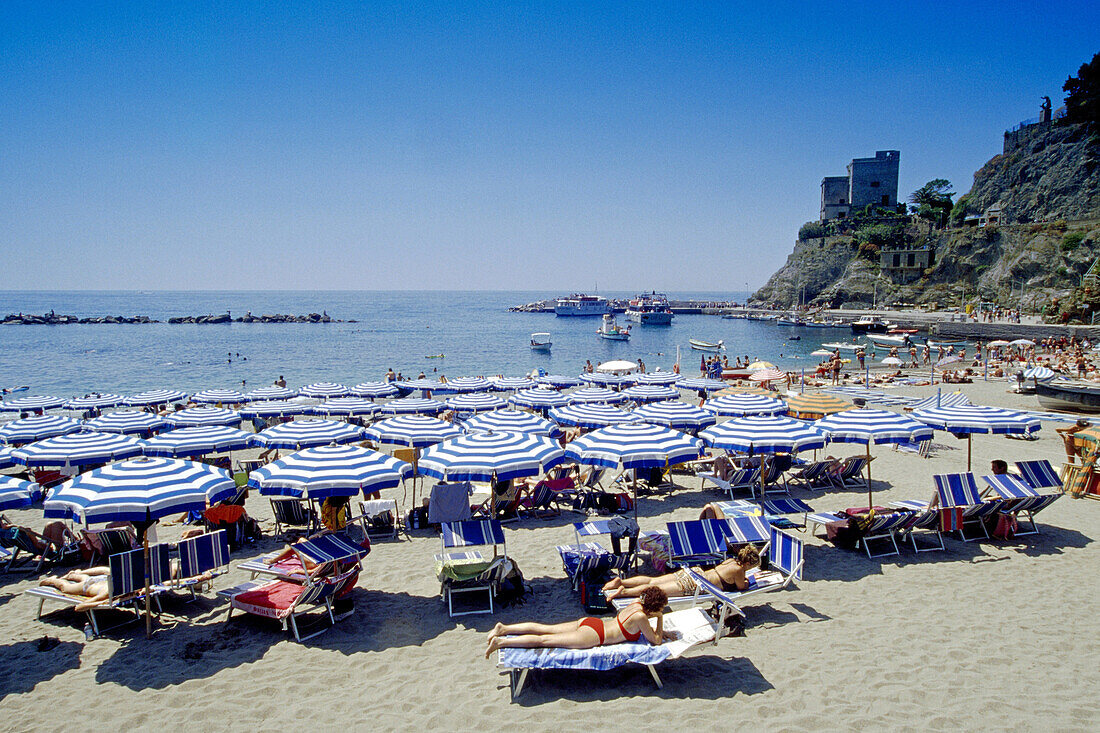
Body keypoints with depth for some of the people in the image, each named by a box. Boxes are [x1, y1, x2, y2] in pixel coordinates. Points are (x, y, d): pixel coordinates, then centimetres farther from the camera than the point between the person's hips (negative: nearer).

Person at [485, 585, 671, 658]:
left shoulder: (637, 604, 11)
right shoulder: (641, 616, -14)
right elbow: (656, 641, -8)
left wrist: (659, 631, 23)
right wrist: (660, 620, -3)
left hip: (588, 622, 7)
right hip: (592, 635, -7)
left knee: (544, 629, 9)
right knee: (544, 640, -8)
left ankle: (504, 628, 9)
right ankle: (501, 641, -11)